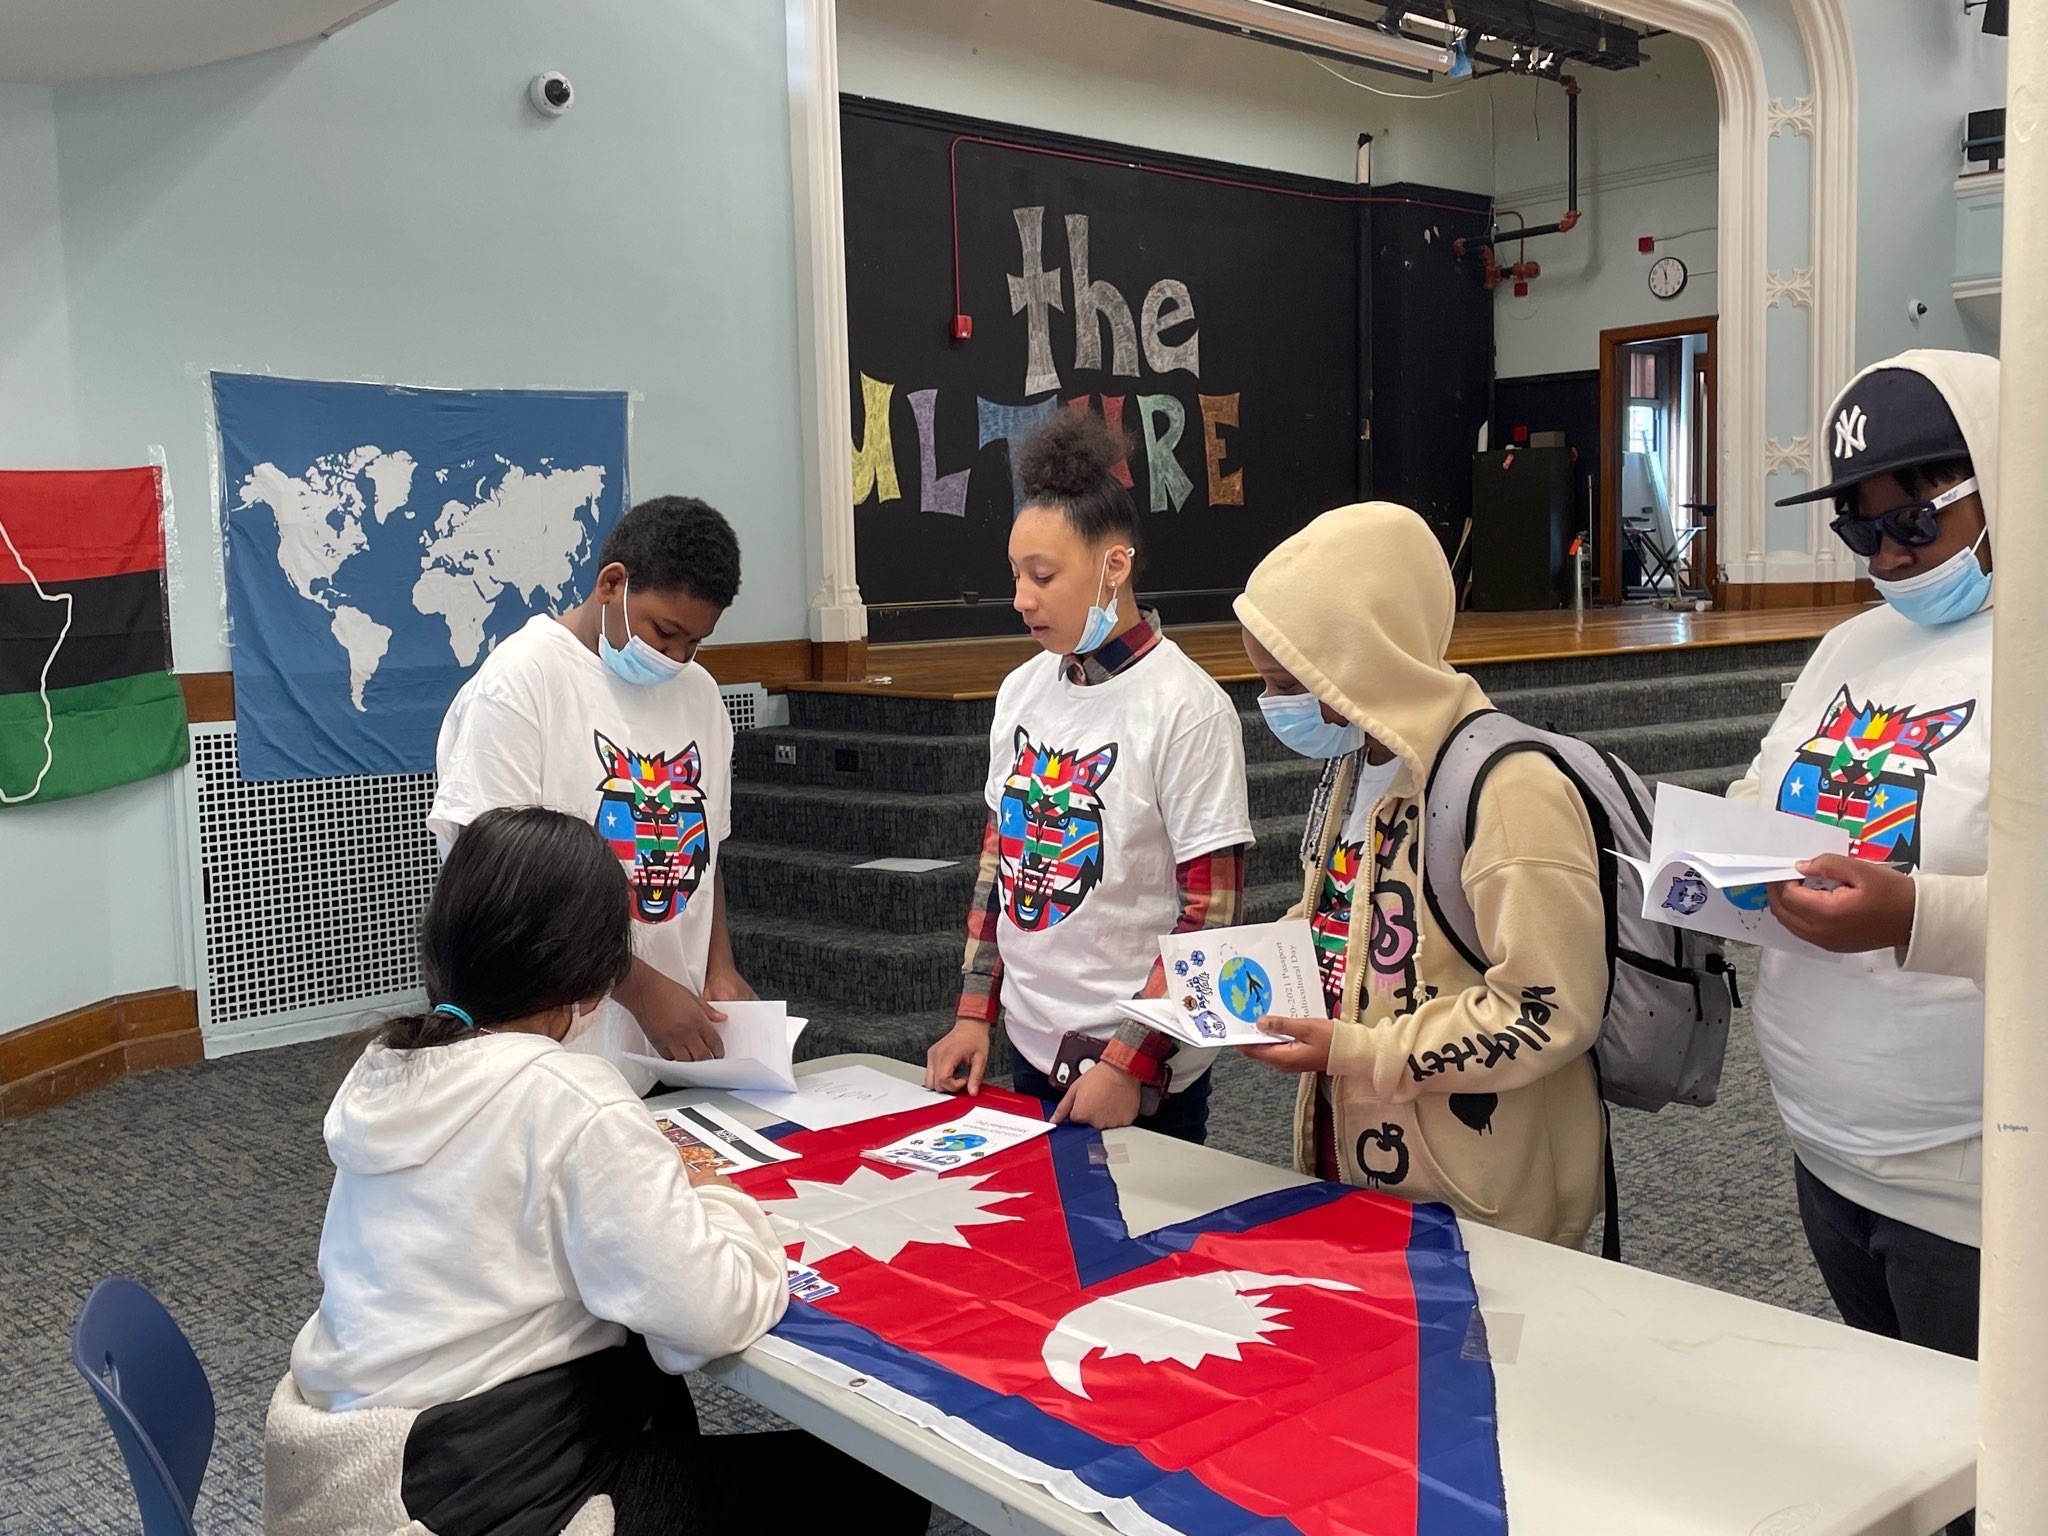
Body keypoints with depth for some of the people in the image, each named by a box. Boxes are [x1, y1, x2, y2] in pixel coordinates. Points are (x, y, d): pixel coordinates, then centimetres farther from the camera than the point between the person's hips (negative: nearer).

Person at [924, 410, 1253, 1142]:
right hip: (1029, 1052, 6)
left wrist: (1131, 1063, -17)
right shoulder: (1021, 691, 3)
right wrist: (975, 1016, 6)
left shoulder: (1186, 706, -15)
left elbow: (1210, 913, -15)